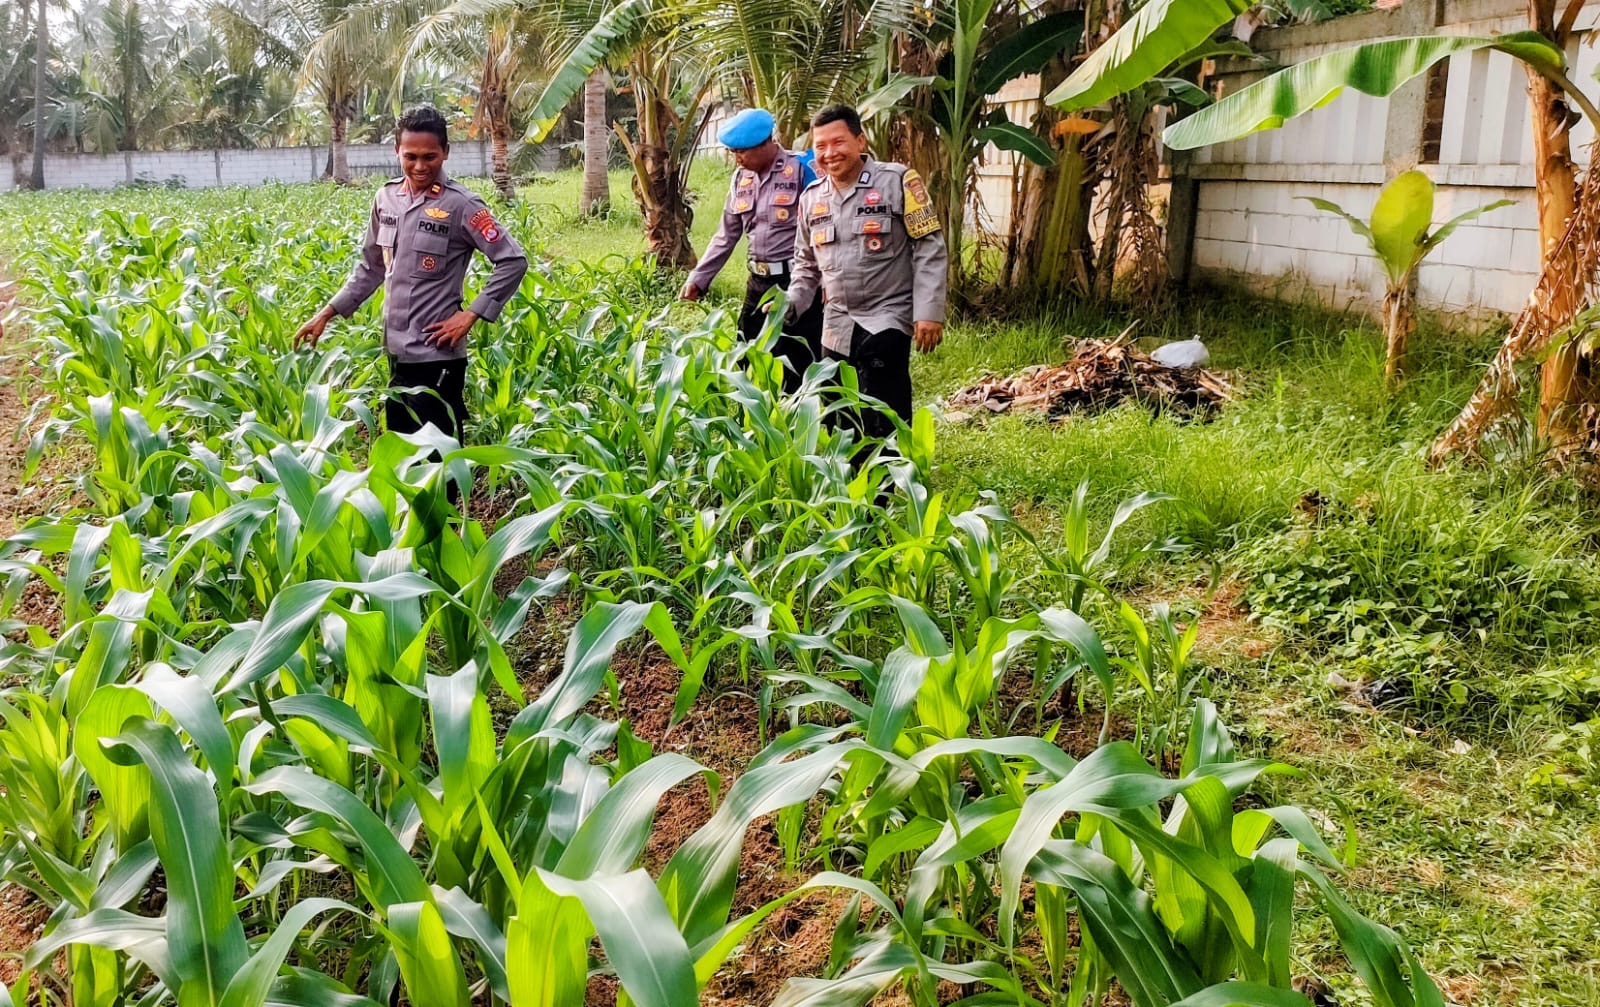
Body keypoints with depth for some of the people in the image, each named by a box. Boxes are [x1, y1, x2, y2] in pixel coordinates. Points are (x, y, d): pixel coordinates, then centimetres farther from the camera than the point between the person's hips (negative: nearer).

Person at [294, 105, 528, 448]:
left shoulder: (460, 205, -11)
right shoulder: (385, 198, 7)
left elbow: (513, 261, -12)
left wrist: (471, 315, -14)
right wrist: (328, 313, 14)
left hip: (437, 355, -6)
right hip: (396, 352, 6)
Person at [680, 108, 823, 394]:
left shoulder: (801, 169, -10)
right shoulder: (741, 178, 10)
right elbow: (726, 235, 16)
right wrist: (698, 279, 11)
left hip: (796, 283, -7)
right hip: (758, 283, 7)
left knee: (799, 368, -3)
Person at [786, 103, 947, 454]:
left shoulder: (898, 182, -8)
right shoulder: (812, 198, 10)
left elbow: (929, 249, -9)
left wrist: (929, 312, -15)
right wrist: (791, 302, 5)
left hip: (886, 320, -6)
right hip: (836, 326, 6)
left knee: (882, 427, -10)